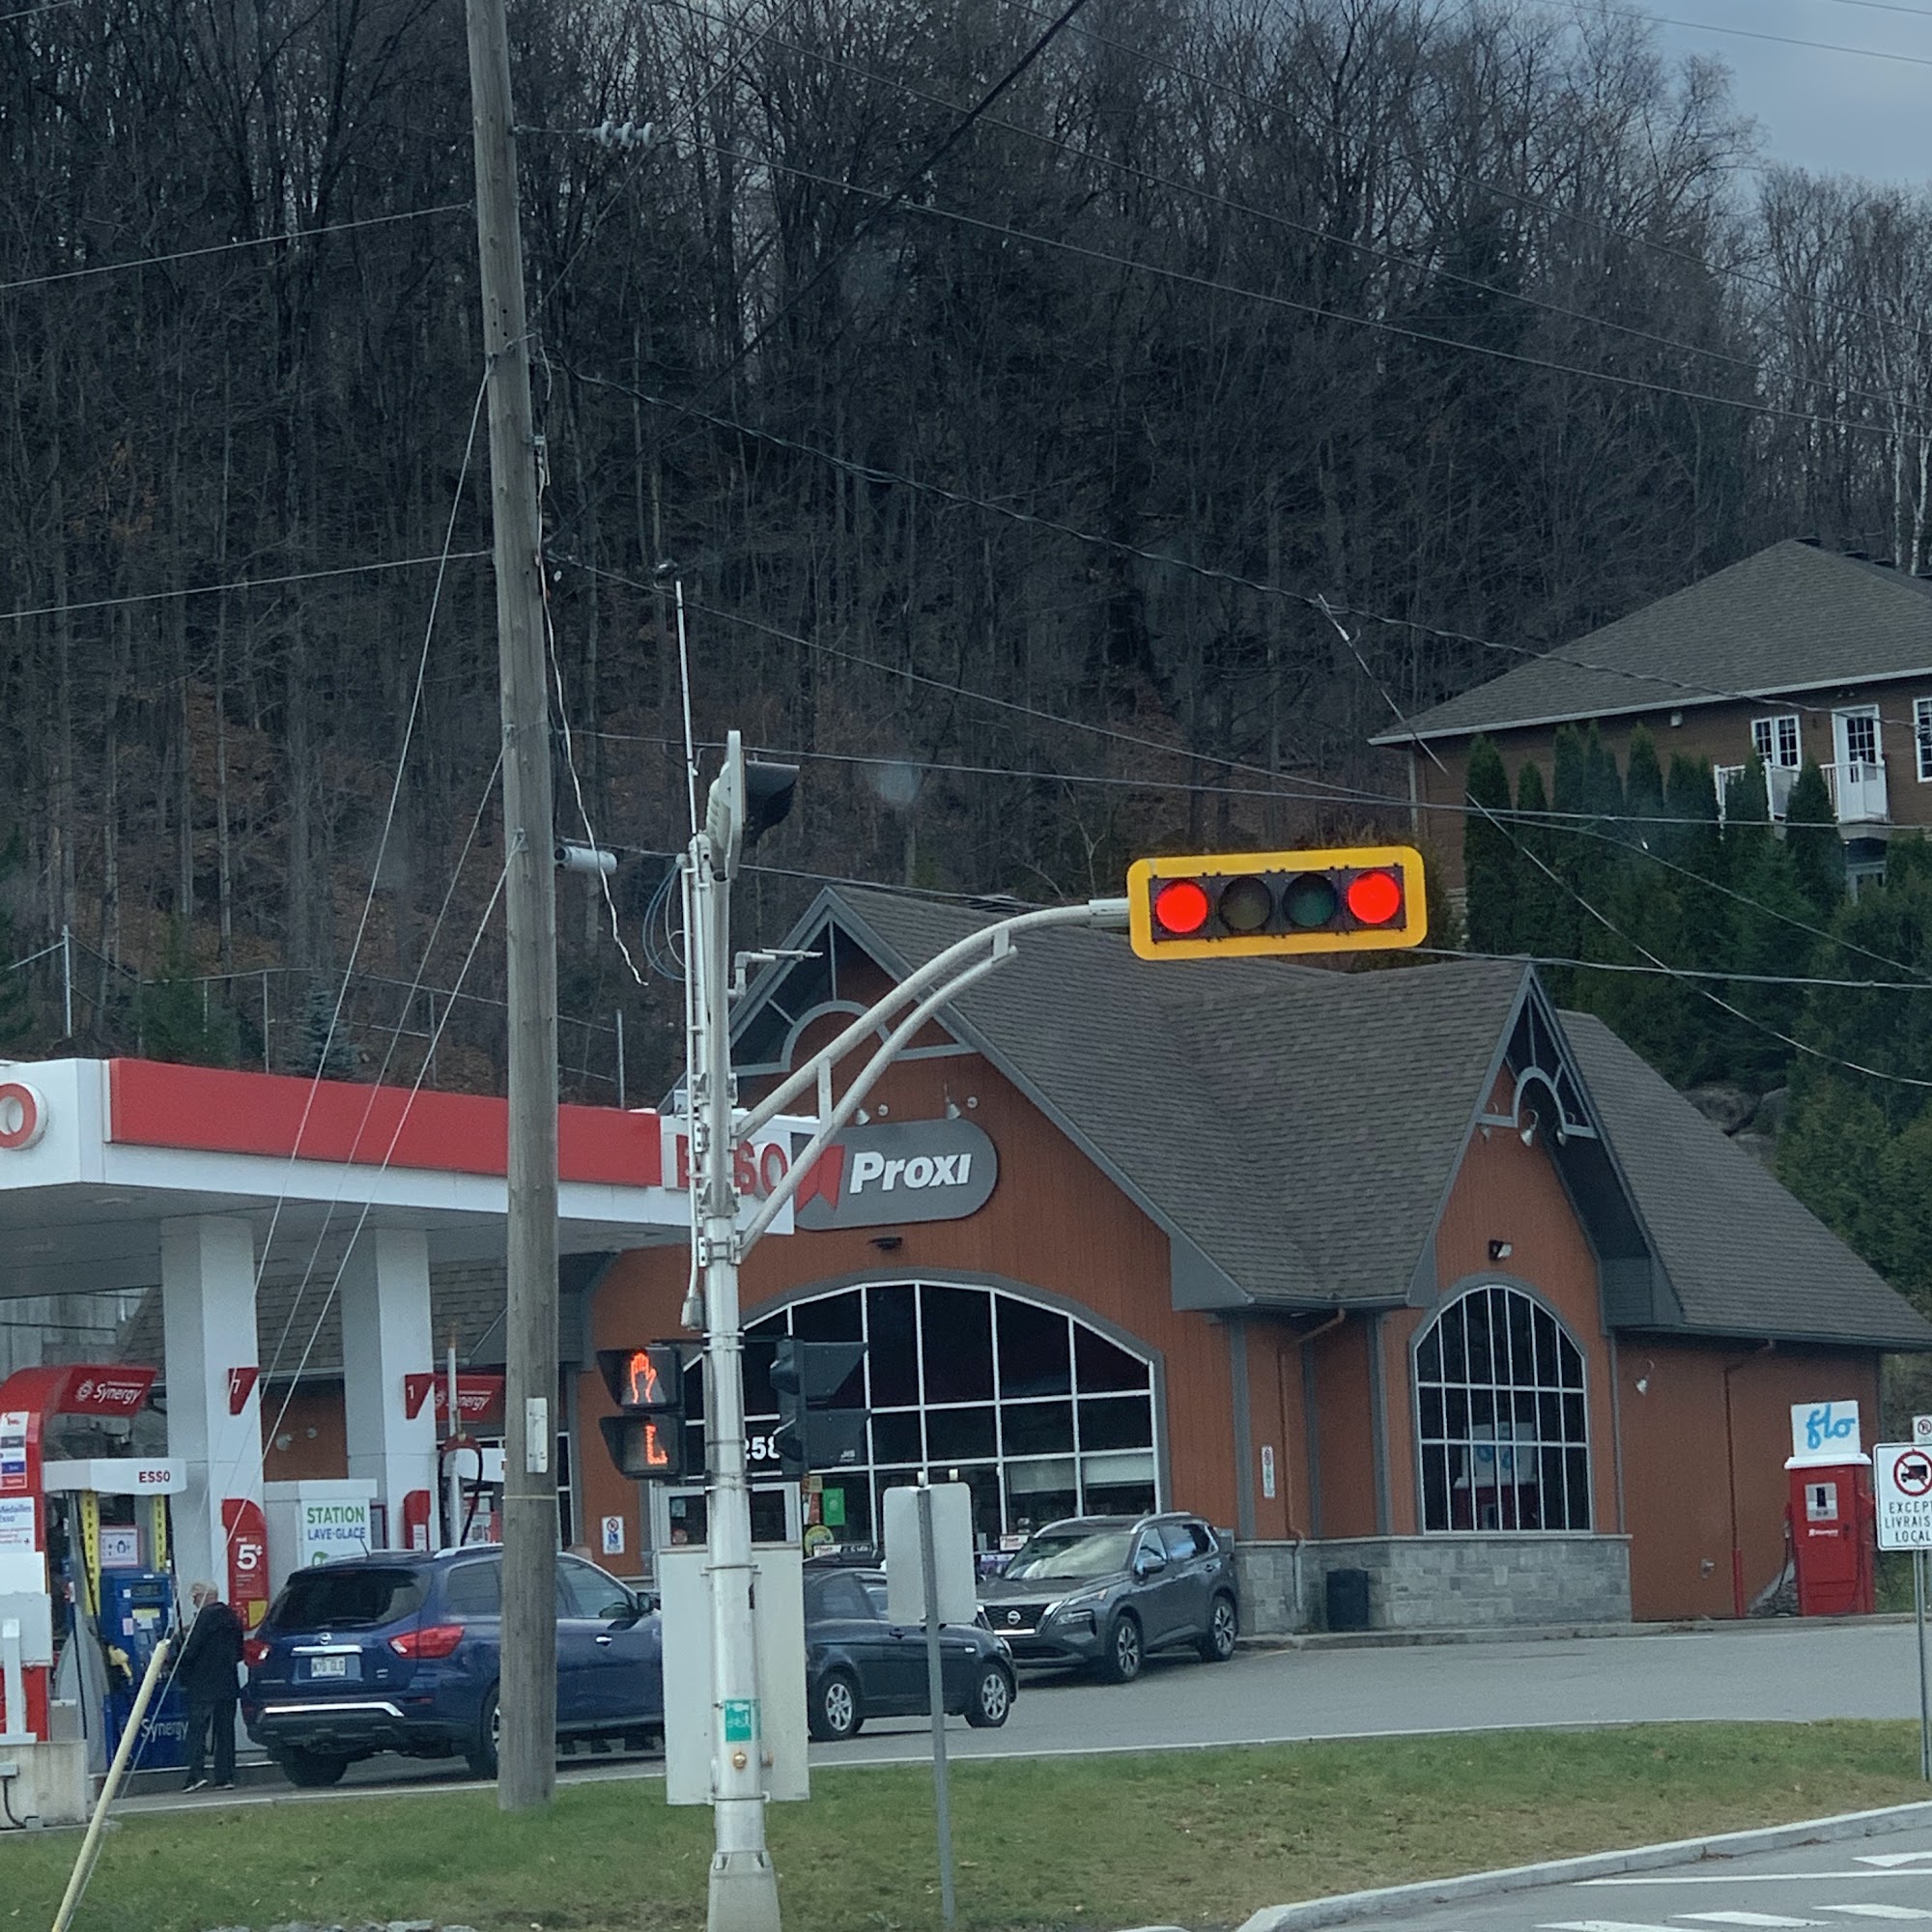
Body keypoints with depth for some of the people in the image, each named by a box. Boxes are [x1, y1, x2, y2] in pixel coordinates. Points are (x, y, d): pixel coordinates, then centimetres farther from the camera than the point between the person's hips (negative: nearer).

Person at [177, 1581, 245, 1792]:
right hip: (228, 1685, 7)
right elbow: (239, 1653, 19)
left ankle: (197, 1773, -16)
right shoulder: (233, 1618, 13)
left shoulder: (205, 1617, -12)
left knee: (197, 1729, -6)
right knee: (225, 1731, 8)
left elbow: (191, 1650, -15)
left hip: (203, 1686, -7)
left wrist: (181, 1677, -5)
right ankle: (225, 1776, 6)